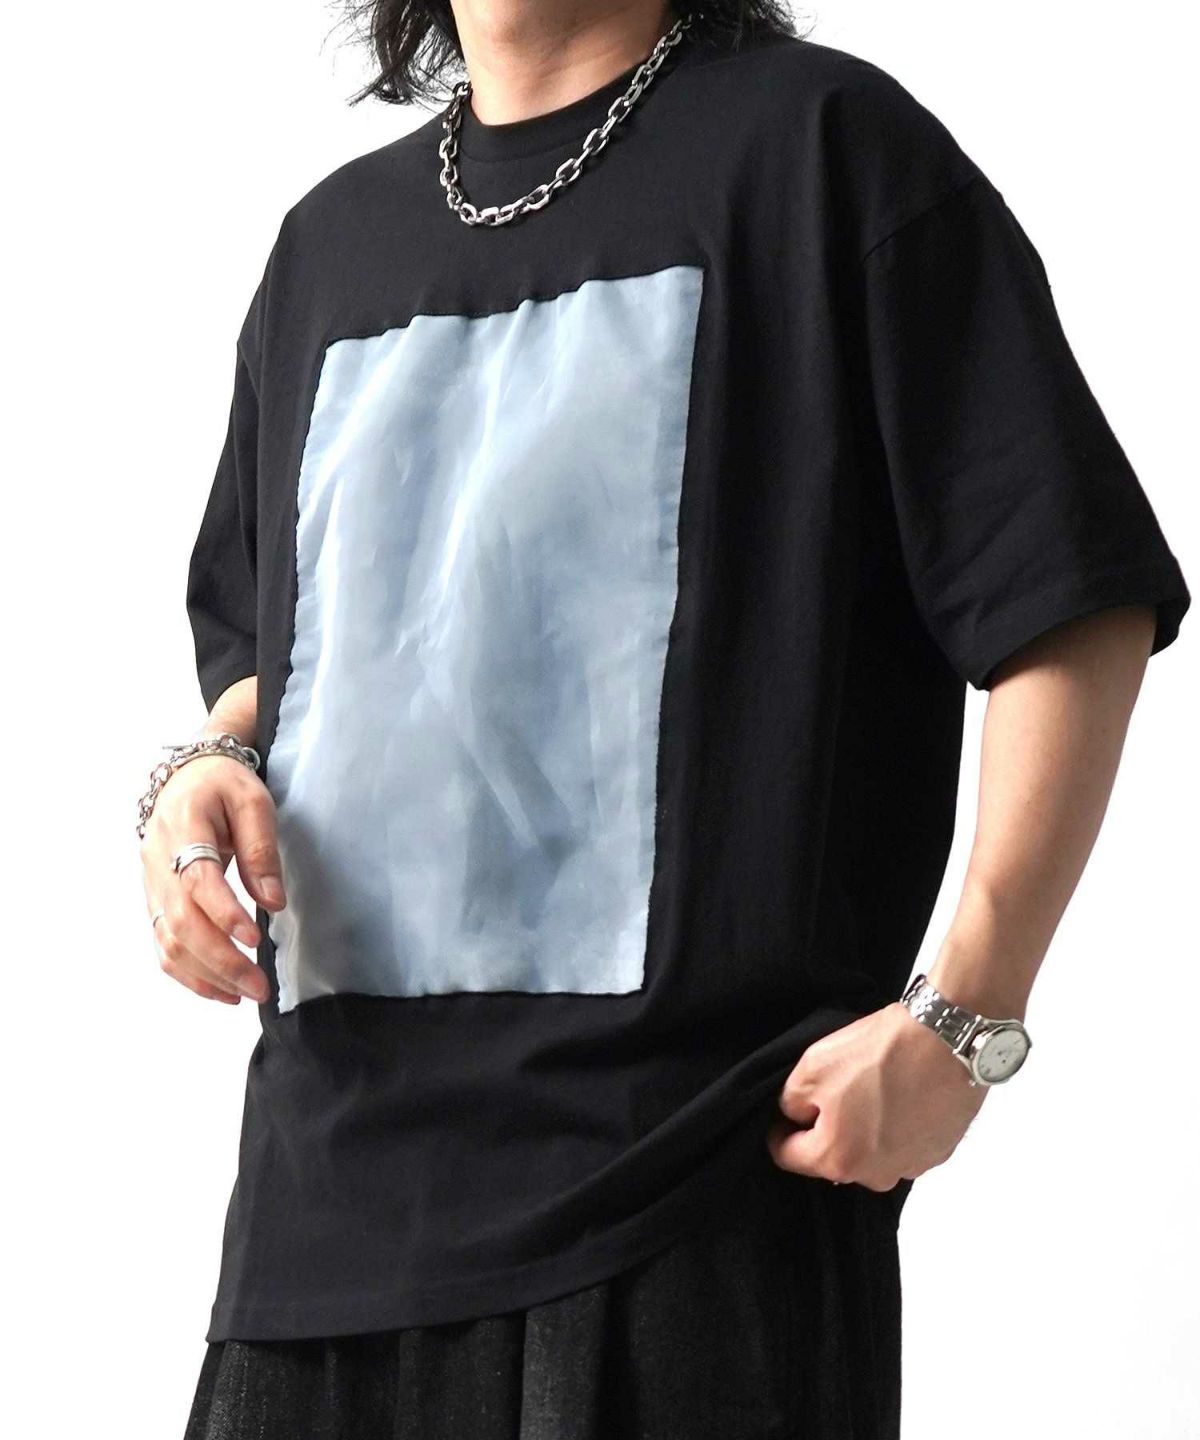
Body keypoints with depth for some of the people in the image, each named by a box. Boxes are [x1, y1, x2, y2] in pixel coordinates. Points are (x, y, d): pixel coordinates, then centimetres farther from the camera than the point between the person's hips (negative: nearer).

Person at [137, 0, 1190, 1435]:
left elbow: (1075, 607, -7)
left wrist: (965, 1018, -16)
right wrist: (203, 773, 6)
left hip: (688, 1170, -6)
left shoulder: (816, 143, 0)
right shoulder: (332, 239, 19)